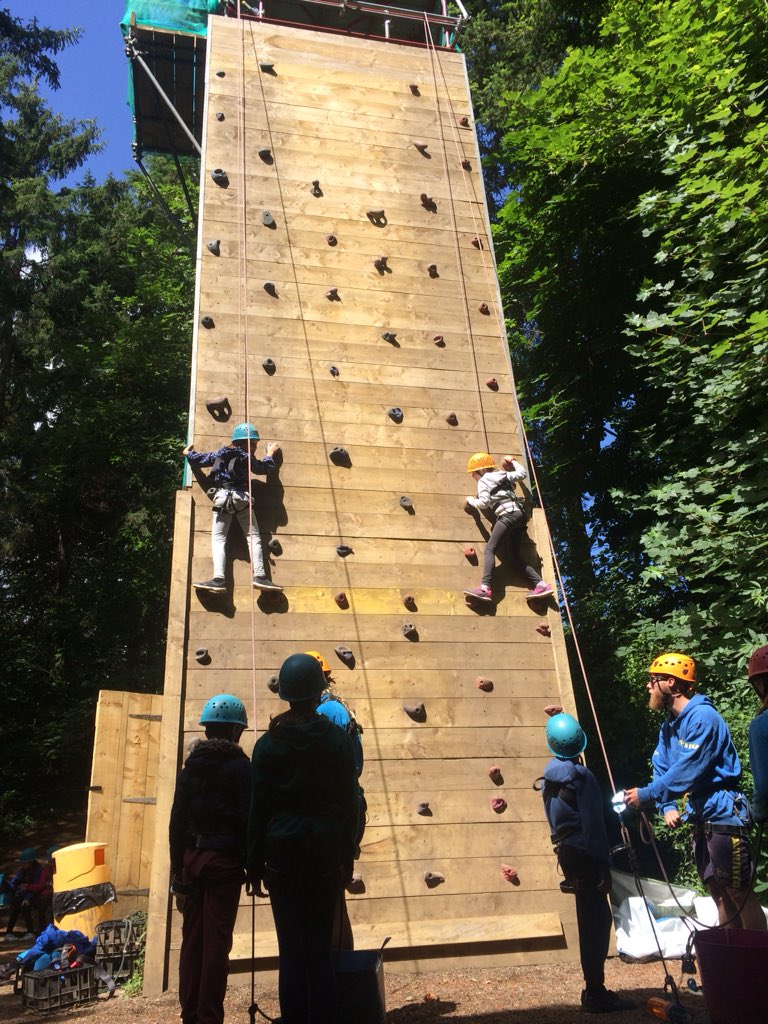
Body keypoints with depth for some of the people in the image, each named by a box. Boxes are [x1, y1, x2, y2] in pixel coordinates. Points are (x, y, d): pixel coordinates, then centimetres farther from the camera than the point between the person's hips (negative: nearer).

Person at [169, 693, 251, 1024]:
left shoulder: (190, 766, 6)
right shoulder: (239, 766, -9)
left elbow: (177, 821, 8)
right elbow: (247, 819, -12)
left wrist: (178, 867, 14)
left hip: (192, 857, 5)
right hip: (225, 859, -5)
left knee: (192, 938, 14)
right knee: (217, 940, 2)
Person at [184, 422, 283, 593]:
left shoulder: (219, 453, 16)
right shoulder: (246, 457, 9)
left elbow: (198, 459, 22)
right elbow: (266, 468, 20)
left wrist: (188, 453, 44)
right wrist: (270, 453, 40)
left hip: (222, 497, 2)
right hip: (242, 498, -2)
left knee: (218, 539, -4)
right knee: (254, 537, 3)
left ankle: (219, 579, -20)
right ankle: (260, 576, -8)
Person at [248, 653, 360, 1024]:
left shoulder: (268, 744, -4)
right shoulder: (338, 740, -4)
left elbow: (258, 809, -1)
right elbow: (349, 803, -1)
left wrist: (255, 865, 7)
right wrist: (347, 859, 8)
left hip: (283, 854, 0)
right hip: (325, 852, 1)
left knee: (291, 951, 8)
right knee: (321, 949, 10)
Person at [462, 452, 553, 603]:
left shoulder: (483, 481, 3)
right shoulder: (504, 474, 23)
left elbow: (484, 503, -8)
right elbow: (523, 473, 34)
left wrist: (470, 500, 11)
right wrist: (513, 461, 48)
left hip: (508, 515, -8)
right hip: (519, 514, 8)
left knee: (490, 549, -15)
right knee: (517, 555, 12)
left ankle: (485, 588, -31)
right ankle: (541, 585, -1)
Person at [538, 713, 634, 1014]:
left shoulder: (549, 776, 8)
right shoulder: (582, 777, -16)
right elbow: (593, 825, -19)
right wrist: (604, 867, -17)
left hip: (567, 853, 8)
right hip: (585, 855, -8)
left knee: (591, 920, 15)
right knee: (597, 921, -2)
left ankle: (594, 990, 23)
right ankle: (595, 994, 3)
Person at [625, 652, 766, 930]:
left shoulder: (702, 717, -19)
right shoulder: (669, 725, 10)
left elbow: (686, 771, -24)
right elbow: (661, 769, 9)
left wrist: (645, 794, -17)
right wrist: (667, 807, -8)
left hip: (722, 814, -9)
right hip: (700, 818, 9)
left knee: (739, 892, -2)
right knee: (718, 892, 15)